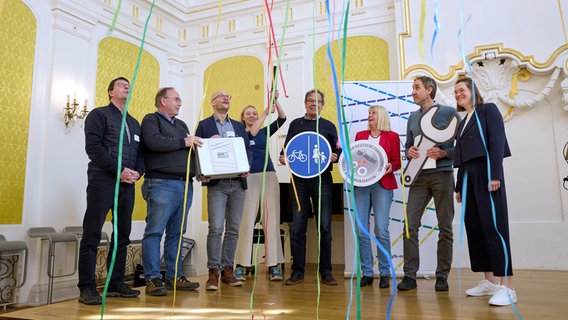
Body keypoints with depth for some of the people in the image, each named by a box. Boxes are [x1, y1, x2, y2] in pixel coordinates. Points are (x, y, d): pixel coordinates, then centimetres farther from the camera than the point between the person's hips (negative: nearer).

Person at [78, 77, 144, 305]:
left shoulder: (134, 123, 22)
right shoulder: (99, 114, 4)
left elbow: (140, 153, 17)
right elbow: (93, 147, -9)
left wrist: (137, 172, -4)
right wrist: (119, 170, -16)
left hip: (128, 183, 6)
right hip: (103, 180, -6)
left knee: (122, 235, 7)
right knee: (92, 234, -5)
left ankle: (116, 283, 16)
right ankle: (87, 288, 0)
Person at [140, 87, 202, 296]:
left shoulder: (181, 125, 26)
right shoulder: (151, 120, 3)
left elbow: (190, 150, 25)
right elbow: (153, 142, -16)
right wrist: (183, 142, -9)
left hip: (185, 184, 7)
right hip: (162, 184, -7)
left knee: (176, 233, 9)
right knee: (155, 232, -6)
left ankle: (175, 276, 15)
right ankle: (153, 279, -1)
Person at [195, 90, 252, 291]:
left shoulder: (239, 126, 19)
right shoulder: (204, 125, 8)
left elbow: (247, 148, 15)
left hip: (238, 183, 4)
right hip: (217, 183, -4)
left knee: (233, 229, 5)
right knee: (216, 228, -10)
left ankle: (227, 270, 14)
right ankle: (213, 272, -3)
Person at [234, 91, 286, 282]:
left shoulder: (264, 132, 17)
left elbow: (282, 119, 5)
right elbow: (252, 133, -14)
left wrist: (276, 101, -8)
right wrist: (266, 111, -16)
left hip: (269, 176, 4)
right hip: (249, 178, -3)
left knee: (271, 220, 0)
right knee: (247, 221, -5)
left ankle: (274, 265, 3)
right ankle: (240, 265, 2)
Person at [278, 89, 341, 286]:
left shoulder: (329, 126, 13)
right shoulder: (295, 124, 16)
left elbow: (337, 150, 11)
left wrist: (335, 156, -10)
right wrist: (283, 158, -5)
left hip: (322, 179, 0)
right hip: (299, 179, 1)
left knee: (324, 226, -1)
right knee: (297, 226, 0)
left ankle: (326, 272, 10)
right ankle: (297, 271, 11)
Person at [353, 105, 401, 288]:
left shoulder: (392, 136, 9)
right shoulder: (360, 135, 18)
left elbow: (397, 161, 7)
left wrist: (391, 167, -14)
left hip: (382, 184, -3)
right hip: (361, 184, 3)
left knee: (381, 230, -9)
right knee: (361, 231, -2)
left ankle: (385, 274, 3)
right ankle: (367, 273, 8)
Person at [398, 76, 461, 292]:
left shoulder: (449, 113, 2)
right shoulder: (413, 117, 16)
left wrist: (444, 153, -16)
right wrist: (409, 152, -1)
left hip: (442, 174, -4)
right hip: (419, 176, 4)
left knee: (445, 227, 3)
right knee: (410, 224, -4)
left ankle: (442, 276, 13)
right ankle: (410, 275, 3)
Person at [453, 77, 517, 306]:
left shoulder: (488, 110, 3)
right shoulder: (463, 122, 22)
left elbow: (497, 141, -10)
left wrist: (495, 175, -20)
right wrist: (459, 186, 15)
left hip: (486, 172, -8)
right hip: (469, 177, 8)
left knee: (494, 226, -12)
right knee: (474, 228, 4)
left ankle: (507, 287, -10)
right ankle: (490, 281, 11)